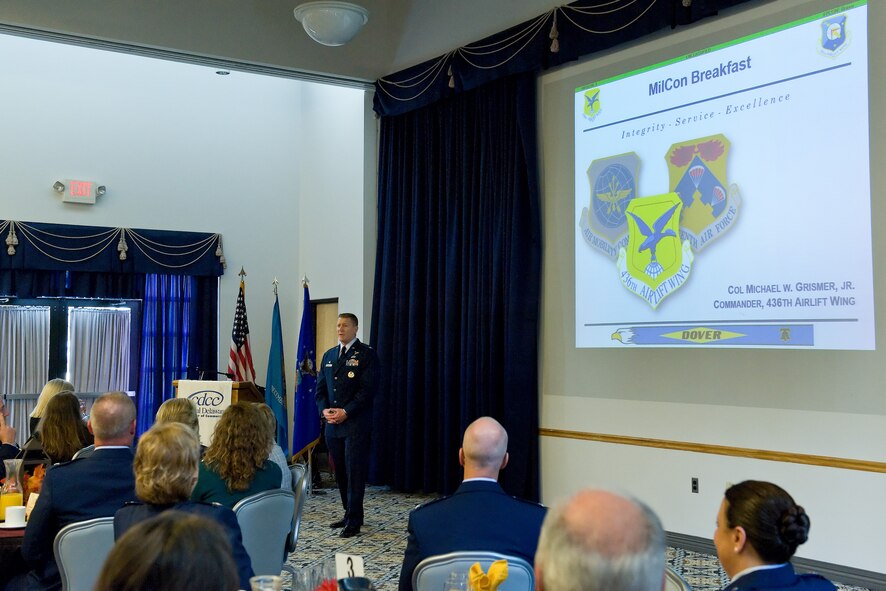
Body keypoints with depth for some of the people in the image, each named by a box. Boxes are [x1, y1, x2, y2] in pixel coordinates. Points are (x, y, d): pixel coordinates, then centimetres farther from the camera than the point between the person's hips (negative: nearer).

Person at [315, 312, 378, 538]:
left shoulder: (366, 354, -3)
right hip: (333, 425, 6)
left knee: (355, 472, -6)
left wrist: (346, 412, -16)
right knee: (340, 472, 12)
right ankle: (350, 513, 24)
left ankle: (353, 521, -2)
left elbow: (367, 389, -11)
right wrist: (324, 410, -4)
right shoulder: (328, 356, 17)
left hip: (356, 424, -6)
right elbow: (320, 388, 15)